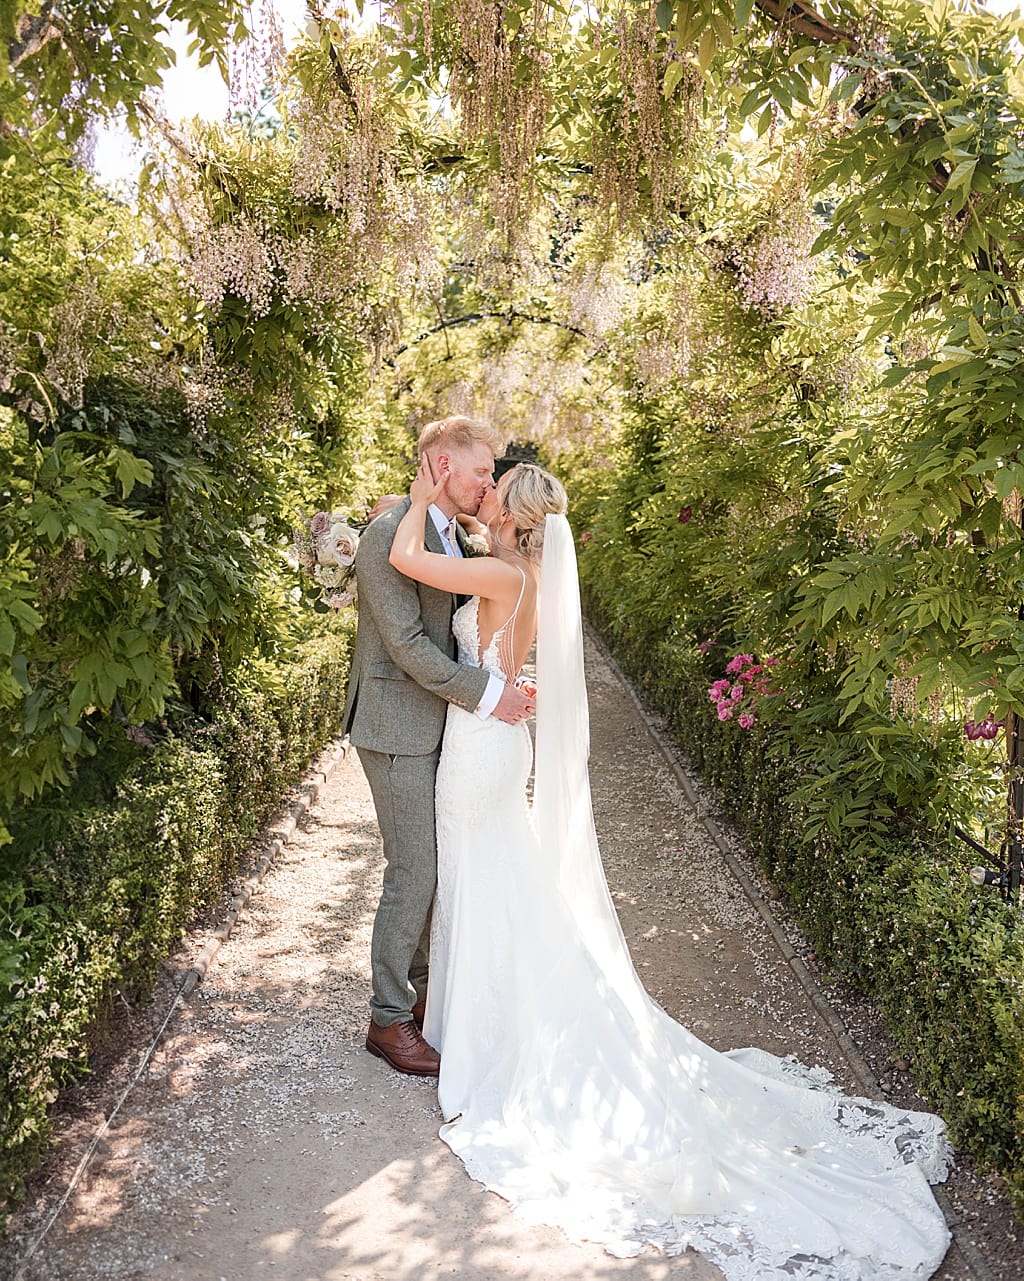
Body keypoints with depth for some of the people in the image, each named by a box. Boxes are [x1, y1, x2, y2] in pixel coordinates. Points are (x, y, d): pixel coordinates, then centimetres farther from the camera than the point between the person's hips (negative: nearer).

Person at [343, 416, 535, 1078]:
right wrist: (488, 694, -21)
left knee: (438, 865, 16)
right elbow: (406, 642, -22)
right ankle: (389, 1020, 15)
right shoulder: (391, 533, -18)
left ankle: (423, 986, 33)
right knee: (414, 873, -1)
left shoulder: (453, 533, 11)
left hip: (439, 721, 9)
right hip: (399, 727, -9)